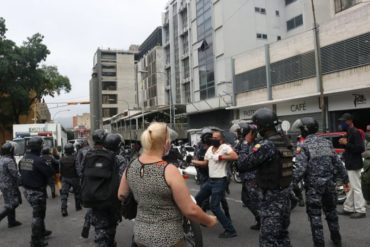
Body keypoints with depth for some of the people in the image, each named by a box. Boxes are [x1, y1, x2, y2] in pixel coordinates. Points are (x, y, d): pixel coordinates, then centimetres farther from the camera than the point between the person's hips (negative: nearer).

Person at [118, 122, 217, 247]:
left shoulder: (130, 167, -5)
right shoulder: (169, 171, -23)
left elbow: (121, 195, 11)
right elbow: (190, 211, -19)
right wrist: (209, 221, -1)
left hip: (140, 234, 6)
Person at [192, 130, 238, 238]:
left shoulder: (225, 147, -15)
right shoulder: (210, 149, 10)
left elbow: (235, 156, -30)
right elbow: (204, 163, 18)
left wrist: (220, 157, -24)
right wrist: (192, 161, 9)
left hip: (220, 181, -9)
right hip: (210, 180, 9)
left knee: (214, 207, -8)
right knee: (197, 199, 18)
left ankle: (230, 230, 3)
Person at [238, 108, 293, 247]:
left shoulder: (266, 145, -22)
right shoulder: (284, 141, 4)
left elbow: (244, 166, -22)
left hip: (271, 195, -9)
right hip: (285, 191, 9)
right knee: (282, 231, 22)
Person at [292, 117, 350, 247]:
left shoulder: (303, 146, -12)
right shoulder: (327, 142, 5)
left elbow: (300, 169, -19)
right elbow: (338, 163, 8)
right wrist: (345, 180, 17)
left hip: (313, 186, -6)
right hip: (329, 183, 6)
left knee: (315, 216, 5)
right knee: (331, 212, 23)